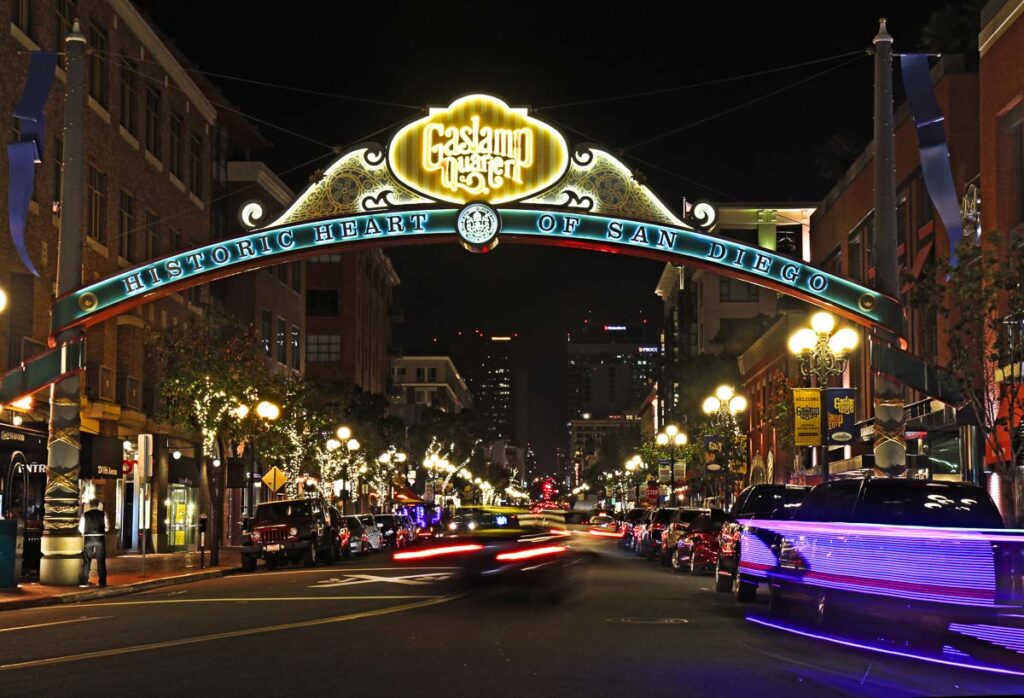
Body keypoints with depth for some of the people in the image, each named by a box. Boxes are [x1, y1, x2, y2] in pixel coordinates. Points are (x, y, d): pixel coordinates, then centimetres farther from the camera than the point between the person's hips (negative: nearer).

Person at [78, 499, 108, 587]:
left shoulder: (85, 514, 0)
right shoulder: (102, 514, -1)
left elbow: (81, 528, 1)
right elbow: (106, 527, -1)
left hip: (89, 539, 0)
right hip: (100, 539, 0)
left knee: (86, 561, 6)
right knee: (101, 561, 7)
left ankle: (83, 582, 2)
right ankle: (102, 582, 9)